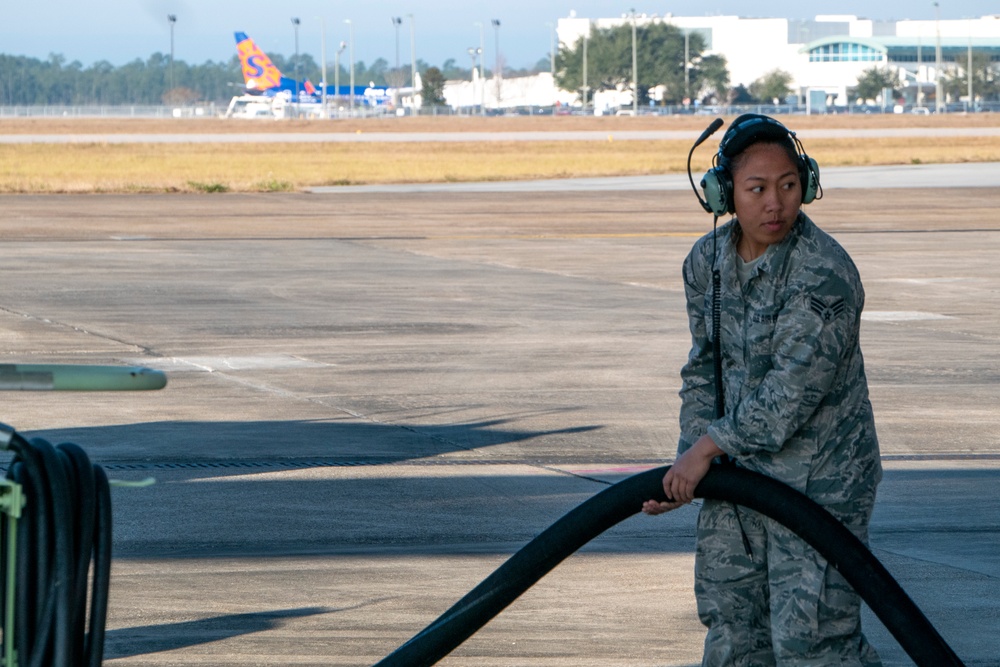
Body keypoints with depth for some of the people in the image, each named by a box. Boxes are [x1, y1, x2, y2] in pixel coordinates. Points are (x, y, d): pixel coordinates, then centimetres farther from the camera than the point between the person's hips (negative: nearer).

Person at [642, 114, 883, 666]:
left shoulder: (824, 274, -23)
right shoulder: (708, 260, 1)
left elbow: (792, 392, -25)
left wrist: (708, 447, -17)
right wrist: (689, 459, -2)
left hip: (819, 480, -7)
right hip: (740, 474, 7)